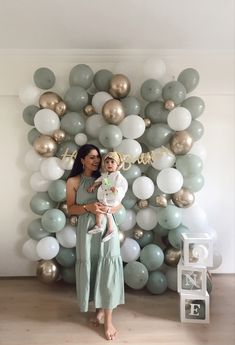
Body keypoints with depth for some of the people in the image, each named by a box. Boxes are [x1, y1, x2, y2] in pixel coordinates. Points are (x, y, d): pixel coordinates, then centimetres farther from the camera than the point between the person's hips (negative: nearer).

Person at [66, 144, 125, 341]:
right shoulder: (73, 181, 0)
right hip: (87, 229, 0)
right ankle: (100, 309, 32)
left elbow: (119, 205, 5)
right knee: (90, 267, 9)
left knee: (107, 269, 1)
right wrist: (88, 207, -20)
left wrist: (107, 209, -17)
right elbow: (71, 209, -2)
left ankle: (108, 319, 14)